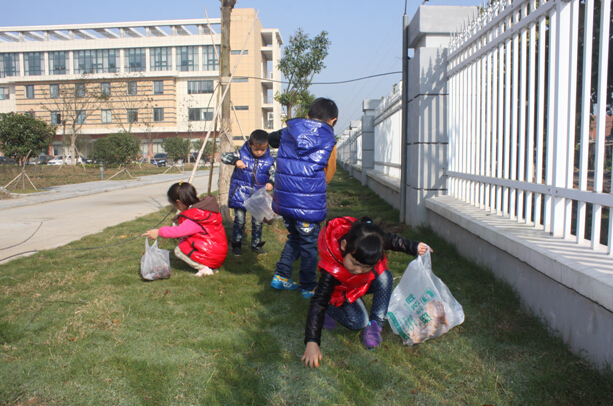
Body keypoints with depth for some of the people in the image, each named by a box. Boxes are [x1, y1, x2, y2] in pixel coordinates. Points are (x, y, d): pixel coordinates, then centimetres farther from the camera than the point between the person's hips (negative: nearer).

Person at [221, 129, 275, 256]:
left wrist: (270, 183, -26)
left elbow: (274, 174, -4)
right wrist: (236, 161, -28)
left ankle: (256, 244, 26)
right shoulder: (242, 154, -6)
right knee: (239, 220, 2)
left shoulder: (269, 160, -2)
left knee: (258, 221, 8)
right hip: (240, 193, -1)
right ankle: (236, 245, 18)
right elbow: (224, 156, -8)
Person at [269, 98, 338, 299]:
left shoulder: (288, 131, 6)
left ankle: (281, 277, 26)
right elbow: (327, 177, 0)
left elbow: (270, 138, 27)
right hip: (309, 204, -5)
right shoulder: (328, 142, -5)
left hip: (284, 199, 5)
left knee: (294, 237, 24)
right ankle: (308, 288, 20)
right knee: (309, 244, 11)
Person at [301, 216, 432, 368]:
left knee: (385, 277, -26)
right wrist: (312, 342, -46)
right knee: (359, 322, -20)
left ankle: (375, 323, -14)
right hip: (344, 292, -4)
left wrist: (413, 247, -10)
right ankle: (330, 309, 8)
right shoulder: (331, 270, -43)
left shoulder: (371, 240, -34)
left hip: (367, 282, 4)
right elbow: (318, 302, -41)